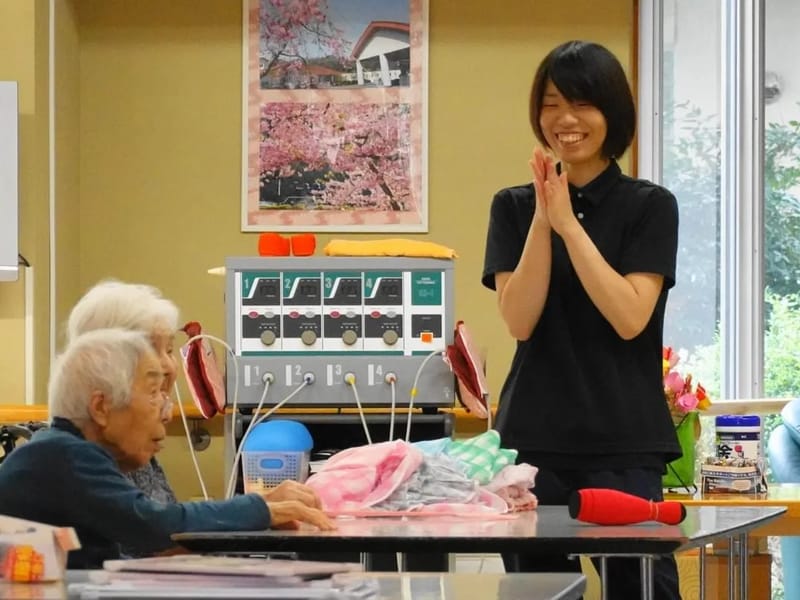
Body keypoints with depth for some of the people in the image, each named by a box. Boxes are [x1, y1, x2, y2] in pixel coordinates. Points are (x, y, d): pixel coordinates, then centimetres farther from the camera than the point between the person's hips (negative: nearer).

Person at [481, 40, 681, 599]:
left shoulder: (650, 206, 2)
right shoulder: (514, 206, 9)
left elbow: (630, 317, -10)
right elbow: (520, 320, -3)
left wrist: (569, 223, -12)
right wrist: (542, 217, -10)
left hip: (624, 443, -2)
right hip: (535, 437, 3)